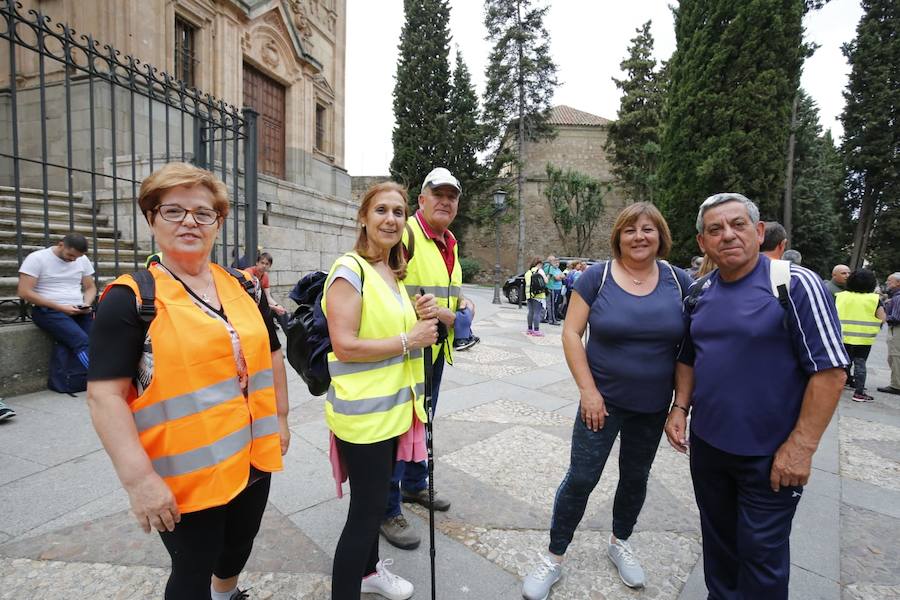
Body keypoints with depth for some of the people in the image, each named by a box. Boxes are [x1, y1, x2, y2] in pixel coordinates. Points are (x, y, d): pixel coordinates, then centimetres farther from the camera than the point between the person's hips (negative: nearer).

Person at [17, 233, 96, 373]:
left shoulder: (83, 260, 13)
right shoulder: (37, 258, -2)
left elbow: (90, 287, 18)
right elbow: (24, 292, -7)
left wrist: (87, 304, -4)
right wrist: (60, 307, -14)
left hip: (78, 311, 5)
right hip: (48, 311, -5)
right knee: (82, 342, -33)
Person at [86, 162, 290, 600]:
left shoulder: (244, 288, 3)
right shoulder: (131, 298, -12)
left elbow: (271, 355, 10)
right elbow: (105, 395, -16)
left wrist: (280, 419, 11)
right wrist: (138, 477, -21)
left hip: (254, 458, 6)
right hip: (187, 472, -5)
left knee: (240, 544, 27)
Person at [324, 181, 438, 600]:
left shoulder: (393, 273, 10)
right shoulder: (350, 270, -16)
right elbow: (344, 346, -23)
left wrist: (420, 317, 0)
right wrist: (408, 341, -18)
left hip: (393, 405, 9)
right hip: (363, 411, -8)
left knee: (375, 497, 24)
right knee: (367, 508, 3)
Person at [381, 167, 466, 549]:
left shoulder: (450, 242, 12)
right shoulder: (405, 234, -17)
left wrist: (462, 300, 4)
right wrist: (432, 309, -26)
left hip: (437, 348, 9)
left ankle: (414, 485, 44)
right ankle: (388, 511, 20)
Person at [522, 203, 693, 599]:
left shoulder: (679, 281, -3)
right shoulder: (597, 276, -10)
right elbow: (571, 333, -11)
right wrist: (588, 390, -15)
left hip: (653, 405, 3)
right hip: (604, 399, -3)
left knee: (636, 476, 20)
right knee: (581, 478, 3)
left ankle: (619, 543, 46)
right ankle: (553, 559, 23)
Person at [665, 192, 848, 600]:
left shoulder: (795, 284, -14)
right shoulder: (698, 294, 3)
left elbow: (830, 370, -15)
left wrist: (801, 446, -17)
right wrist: (681, 407, 2)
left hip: (770, 454, -5)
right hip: (706, 444, 5)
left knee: (761, 551, 11)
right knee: (717, 537, 21)